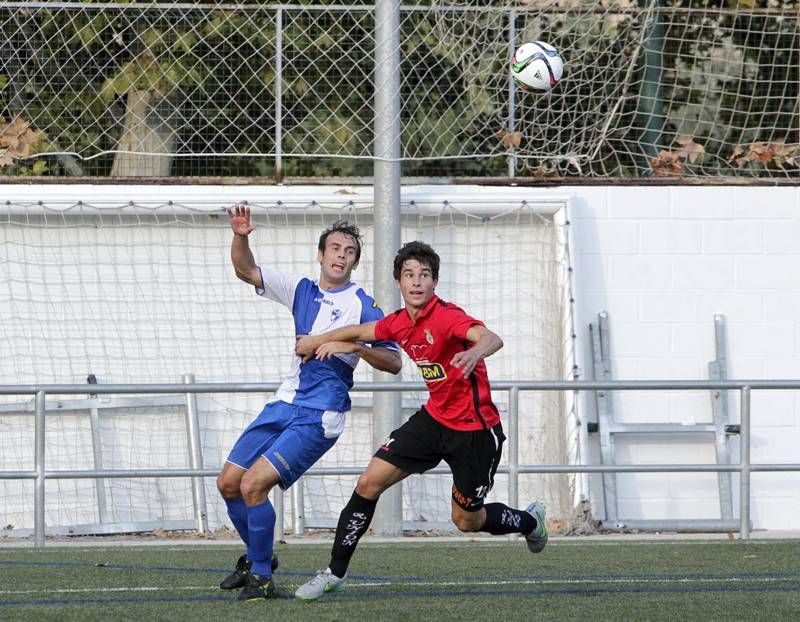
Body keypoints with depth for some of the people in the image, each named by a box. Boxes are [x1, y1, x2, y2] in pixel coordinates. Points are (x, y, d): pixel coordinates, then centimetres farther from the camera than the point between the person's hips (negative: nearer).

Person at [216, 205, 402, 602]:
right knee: (229, 483, 7)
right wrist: (240, 237, -11)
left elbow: (393, 362, -9)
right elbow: (247, 271, 8)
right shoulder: (302, 291, 10)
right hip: (285, 403, 7)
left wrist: (356, 347, -26)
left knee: (253, 485, -18)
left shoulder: (363, 306, -6)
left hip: (318, 417, -7)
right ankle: (257, 557, 29)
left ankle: (262, 576, -4)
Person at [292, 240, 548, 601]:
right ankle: (335, 573, 6)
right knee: (369, 483, -5)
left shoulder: (446, 317, -24)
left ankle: (529, 522, 41)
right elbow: (360, 331, 21)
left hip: (475, 429, -6)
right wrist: (317, 341, 31)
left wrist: (476, 351, -65)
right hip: (435, 419, 6)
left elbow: (491, 338, -43)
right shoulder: (399, 323, -1)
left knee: (467, 520, 8)